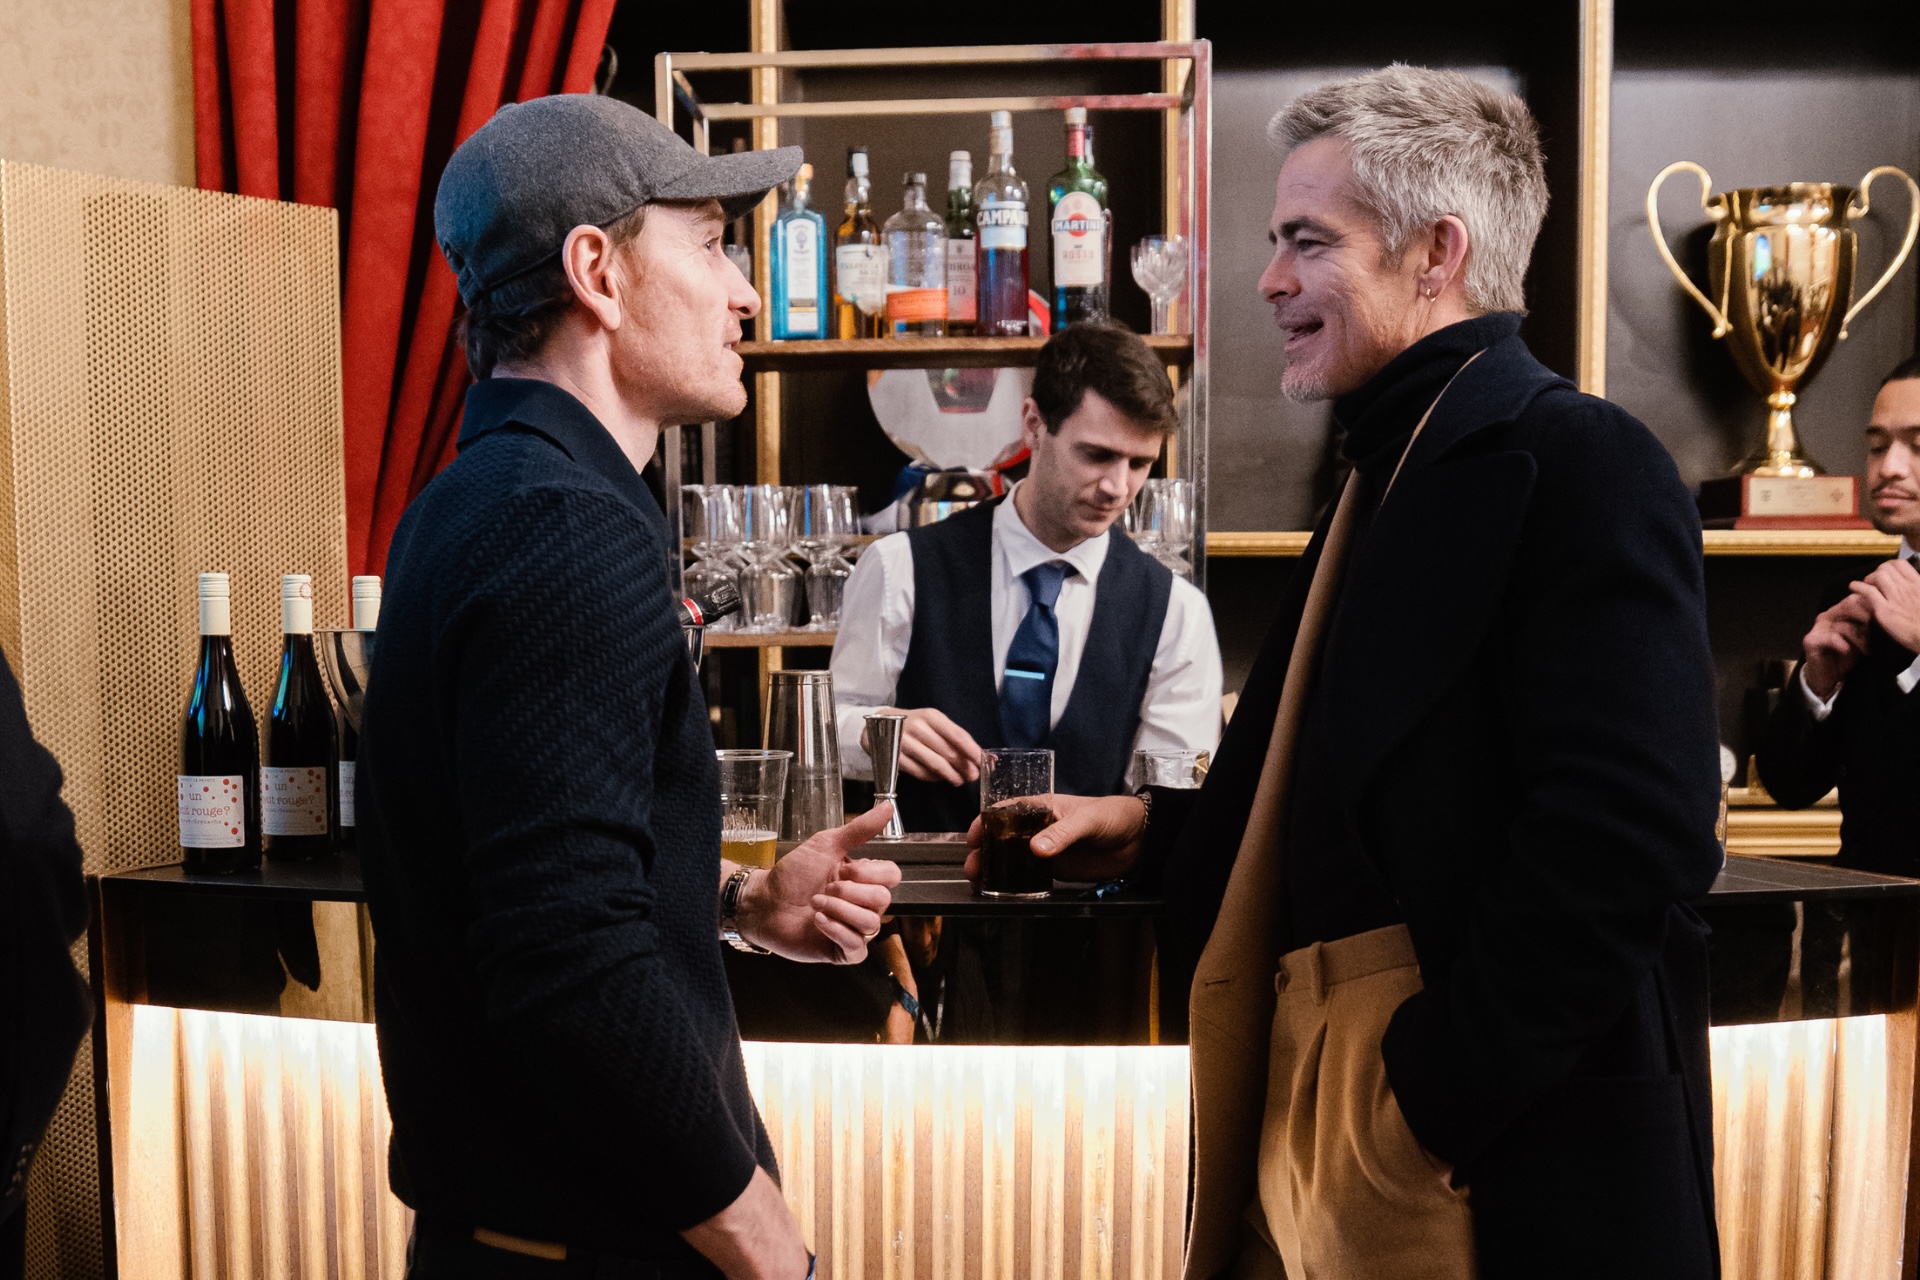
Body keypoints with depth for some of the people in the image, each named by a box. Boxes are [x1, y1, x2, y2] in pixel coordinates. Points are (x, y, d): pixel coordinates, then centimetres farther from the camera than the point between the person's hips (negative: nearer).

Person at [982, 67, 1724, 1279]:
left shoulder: (1584, 463, -13)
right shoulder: (1392, 479, 15)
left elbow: (1627, 833, -22)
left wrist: (1435, 1092, -21)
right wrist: (1151, 828, 7)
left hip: (1499, 1143, -8)